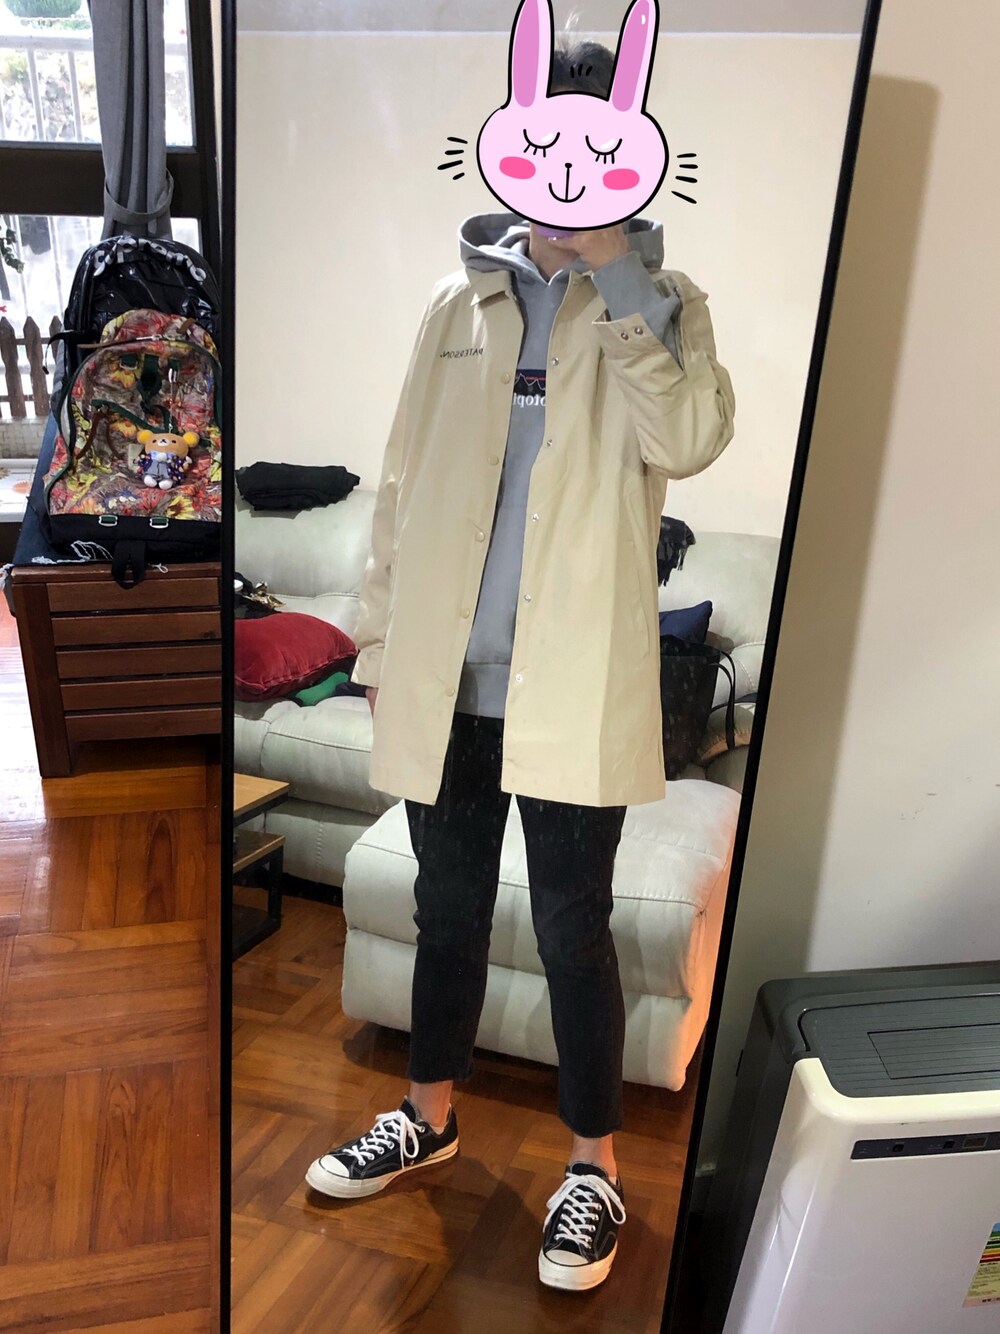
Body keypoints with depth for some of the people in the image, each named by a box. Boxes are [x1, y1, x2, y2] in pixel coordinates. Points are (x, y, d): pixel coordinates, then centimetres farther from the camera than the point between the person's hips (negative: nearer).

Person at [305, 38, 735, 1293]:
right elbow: (406, 471, 12)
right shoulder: (462, 295, 12)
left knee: (571, 927, 4)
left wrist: (614, 268, -13)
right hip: (444, 669, 4)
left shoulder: (659, 301, 5)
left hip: (572, 678, -3)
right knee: (447, 907, 17)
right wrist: (378, 619, 8)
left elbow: (686, 442, -15)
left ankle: (593, 1168, 26)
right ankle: (430, 1114, 39)